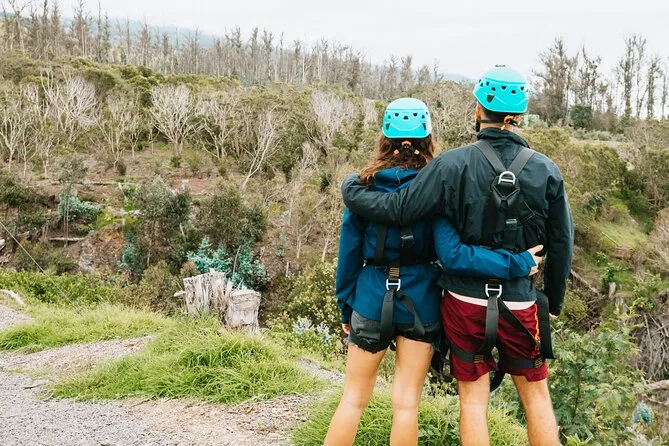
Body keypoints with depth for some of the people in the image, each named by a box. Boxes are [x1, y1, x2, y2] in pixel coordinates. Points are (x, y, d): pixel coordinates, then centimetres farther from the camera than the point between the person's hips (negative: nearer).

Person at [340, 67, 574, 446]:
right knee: (537, 395, 15)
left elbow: (396, 210, -11)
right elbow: (562, 244, 1)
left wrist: (350, 187, 7)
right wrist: (553, 301, 15)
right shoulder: (547, 171, -4)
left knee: (474, 398, 10)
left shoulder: (454, 165, -12)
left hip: (466, 301, -1)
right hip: (520, 302, 1)